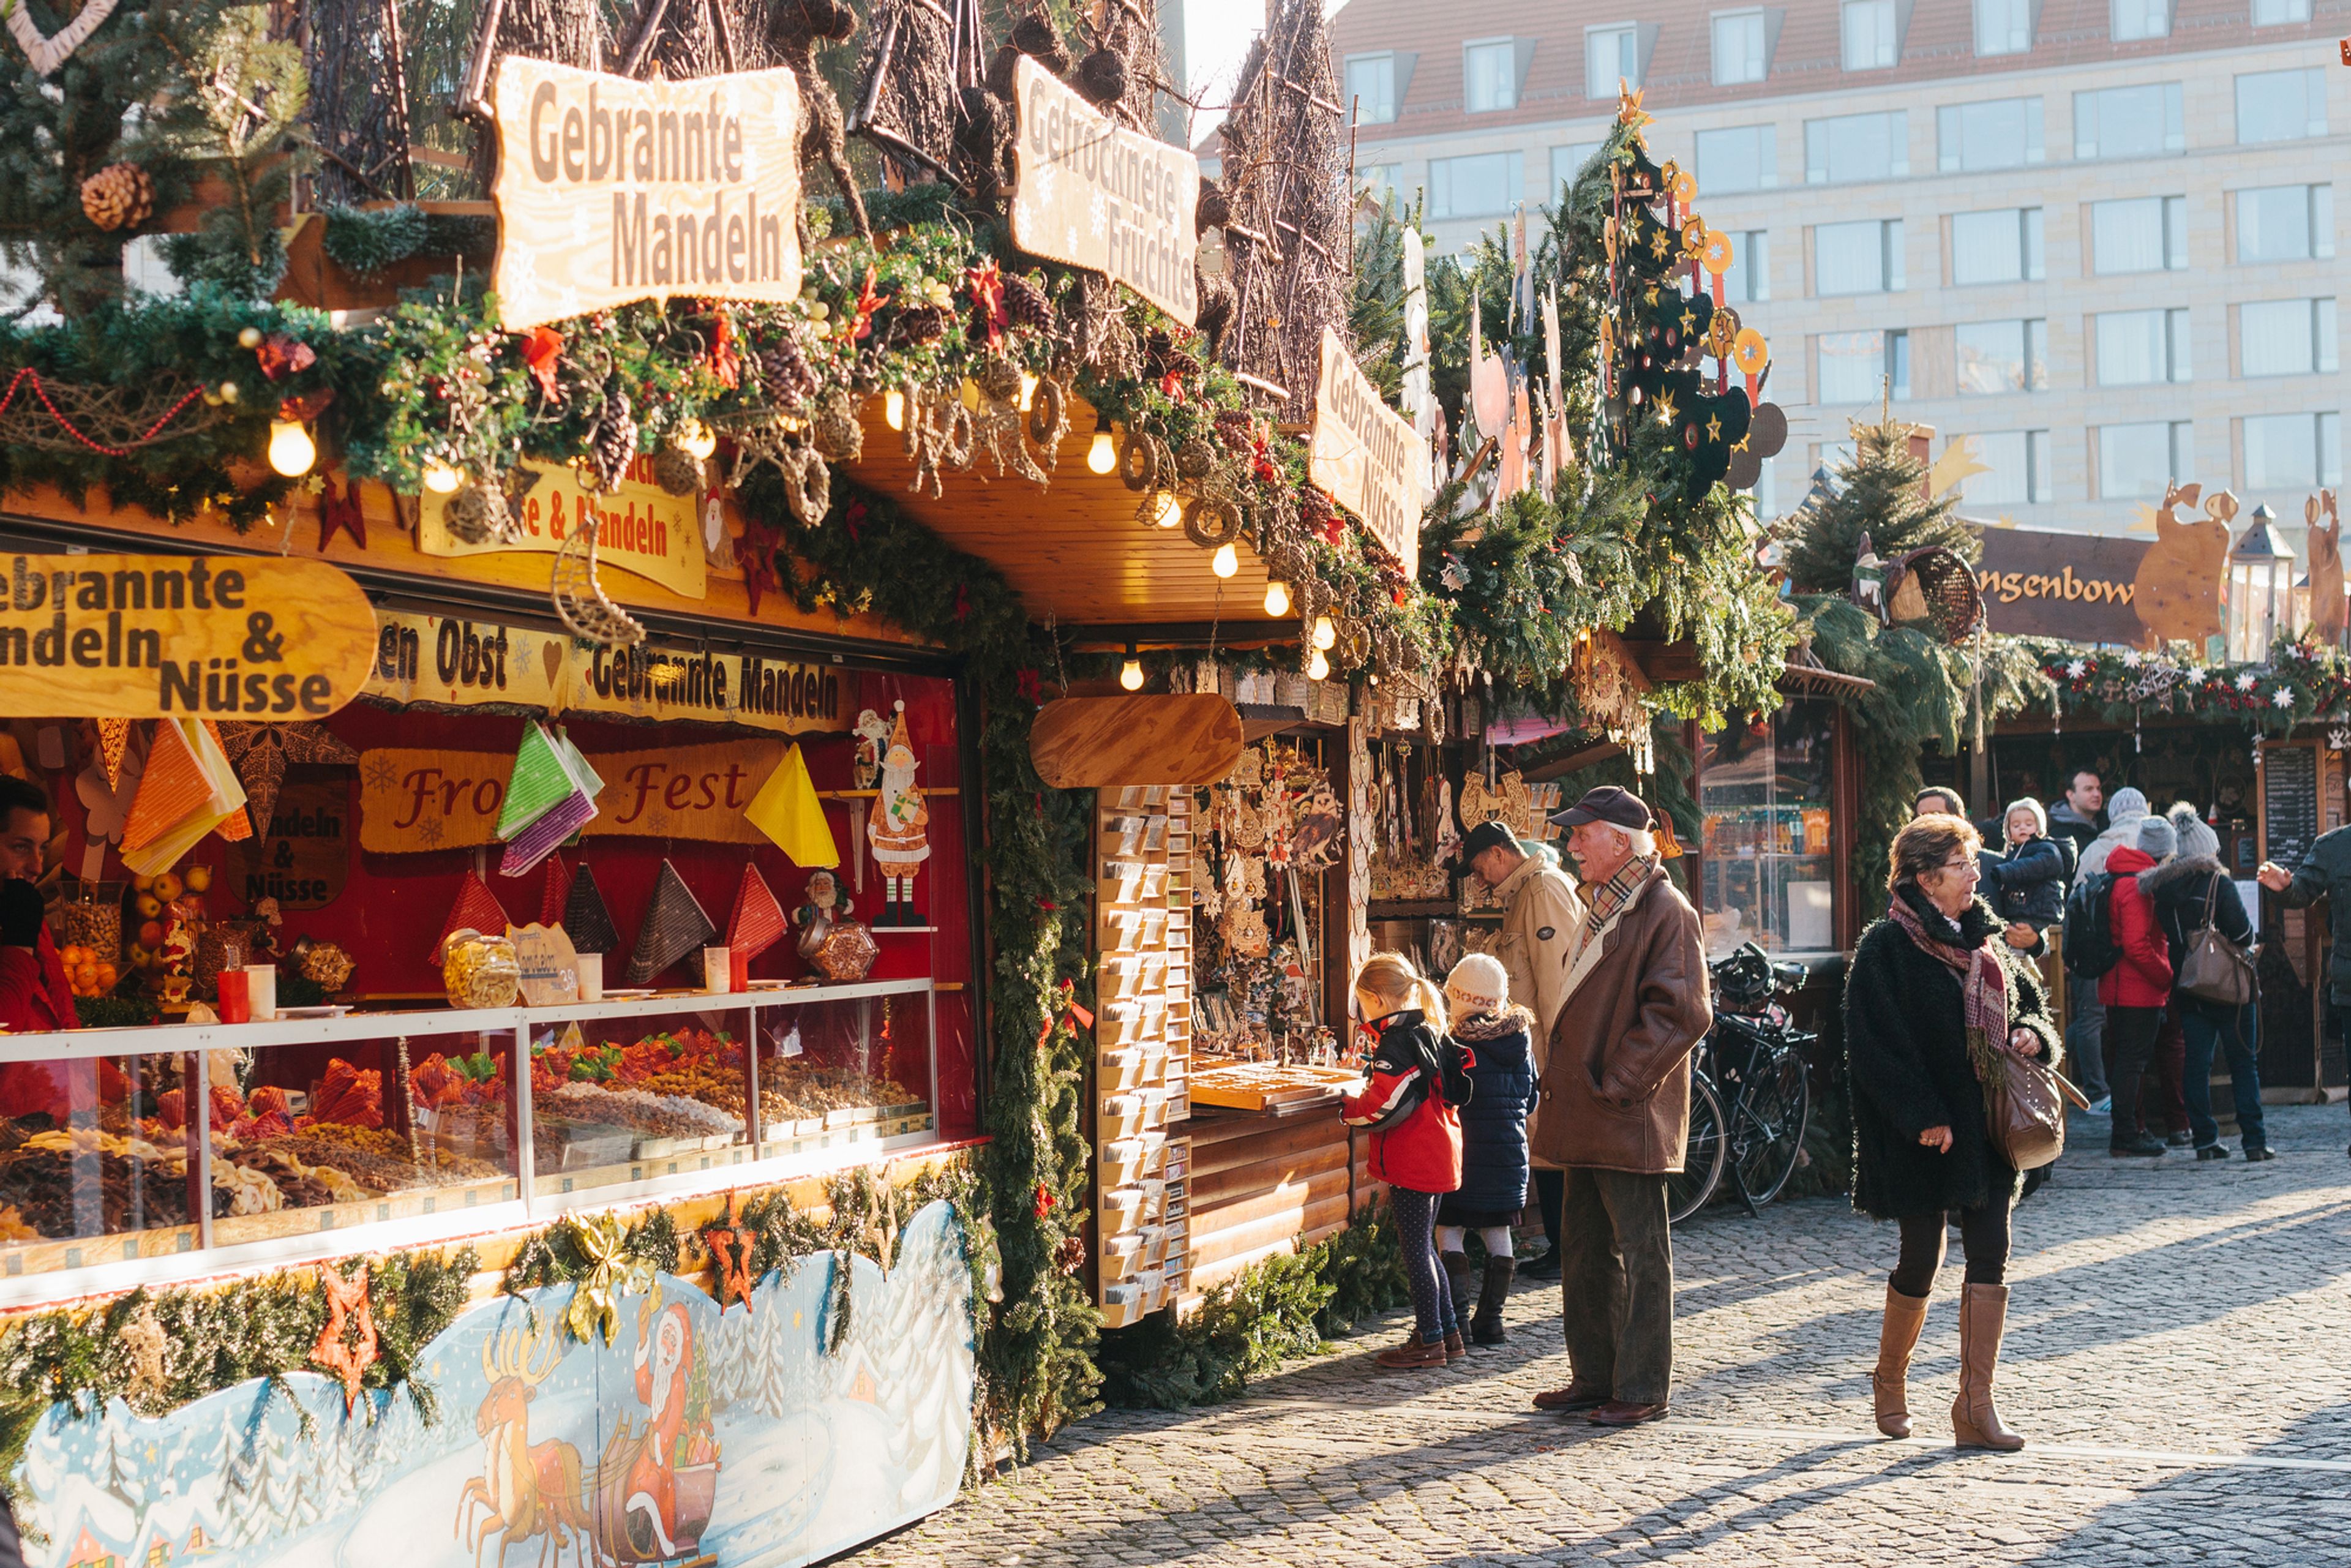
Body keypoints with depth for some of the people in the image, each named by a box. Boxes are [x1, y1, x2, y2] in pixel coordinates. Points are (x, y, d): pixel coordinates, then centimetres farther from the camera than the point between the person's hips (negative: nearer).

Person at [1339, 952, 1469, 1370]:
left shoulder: (1397, 1044, -17)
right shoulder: (1430, 1034, 12)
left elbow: (1383, 1104, -23)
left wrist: (1348, 1108, -4)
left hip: (1411, 1162, -10)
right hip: (1439, 1158, 10)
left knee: (1416, 1250, -1)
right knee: (1423, 1248, 18)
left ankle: (1429, 1341, 4)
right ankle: (1449, 1332, 22)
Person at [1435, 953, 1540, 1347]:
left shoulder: (1458, 1045, -15)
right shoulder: (1520, 1037, 3)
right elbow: (1530, 1096, 13)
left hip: (1464, 1152, -6)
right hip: (1510, 1149, 6)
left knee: (1450, 1232, 1)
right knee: (1498, 1232, 12)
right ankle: (1491, 1318, 15)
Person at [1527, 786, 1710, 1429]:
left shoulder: (1665, 911, -12)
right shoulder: (1602, 908, 17)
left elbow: (1681, 1013, -19)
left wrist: (1618, 1085, -18)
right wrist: (1563, 1086, 15)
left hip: (1630, 1115, -9)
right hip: (1586, 1118, 9)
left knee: (1641, 1253, -1)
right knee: (1585, 1250, 14)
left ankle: (1643, 1389, 6)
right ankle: (1594, 1377, 23)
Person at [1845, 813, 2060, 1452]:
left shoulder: (1985, 941, 11)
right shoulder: (1886, 949, -10)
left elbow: (2029, 998, 21)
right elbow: (1878, 1045, -14)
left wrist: (2032, 1034, -2)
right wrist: (1923, 1117, -19)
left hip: (1986, 1126, 6)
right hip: (1920, 1136, -6)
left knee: (1990, 1254, -1)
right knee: (1922, 1258, 2)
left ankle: (1975, 1405, 2)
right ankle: (1890, 1380, 26)